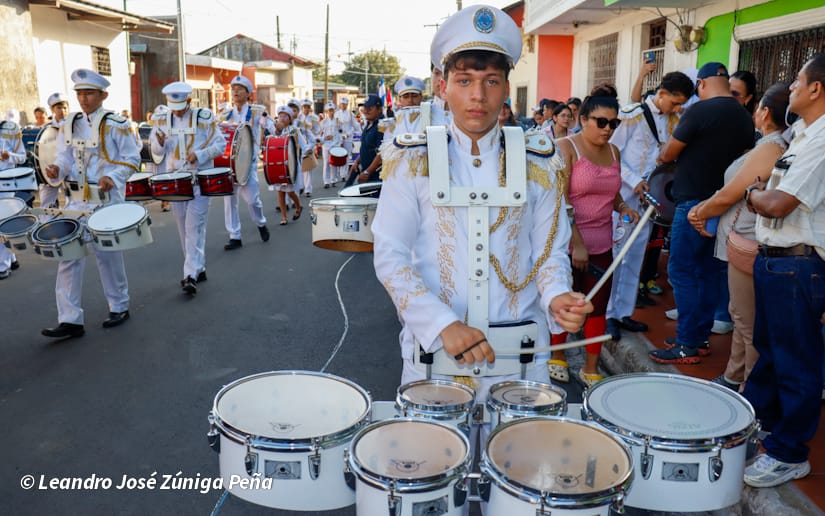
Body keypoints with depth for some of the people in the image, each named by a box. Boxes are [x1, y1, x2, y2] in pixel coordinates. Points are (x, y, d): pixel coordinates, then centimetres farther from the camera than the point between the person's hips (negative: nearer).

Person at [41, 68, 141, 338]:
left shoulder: (117, 124, -5)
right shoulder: (70, 125, 10)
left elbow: (132, 159, -5)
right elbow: (66, 157, 15)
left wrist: (113, 177, -19)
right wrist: (58, 169, -7)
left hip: (107, 198, -5)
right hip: (77, 198, 5)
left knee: (107, 254, 4)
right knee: (68, 256, -1)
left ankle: (119, 307, 24)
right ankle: (69, 320, 2)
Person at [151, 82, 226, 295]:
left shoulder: (204, 117, -5)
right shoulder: (163, 120, 7)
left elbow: (220, 145, -5)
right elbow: (157, 150, 11)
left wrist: (200, 155, -20)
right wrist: (160, 143, -12)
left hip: (200, 180, -5)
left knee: (194, 226, -11)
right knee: (183, 227, 10)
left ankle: (191, 275, -12)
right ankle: (199, 268, 22)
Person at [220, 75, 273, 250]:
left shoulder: (257, 112, 1)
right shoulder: (225, 115, 10)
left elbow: (270, 128, -9)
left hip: (248, 161, -3)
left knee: (251, 198, -8)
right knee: (229, 199, 2)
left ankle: (261, 224, 23)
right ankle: (234, 236, 10)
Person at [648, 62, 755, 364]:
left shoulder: (700, 110, -13)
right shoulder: (745, 118, 9)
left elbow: (668, 154, -6)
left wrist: (662, 156, 15)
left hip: (695, 202, -8)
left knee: (681, 271, -3)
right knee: (709, 271, 13)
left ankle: (688, 345, -1)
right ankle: (701, 338, 20)